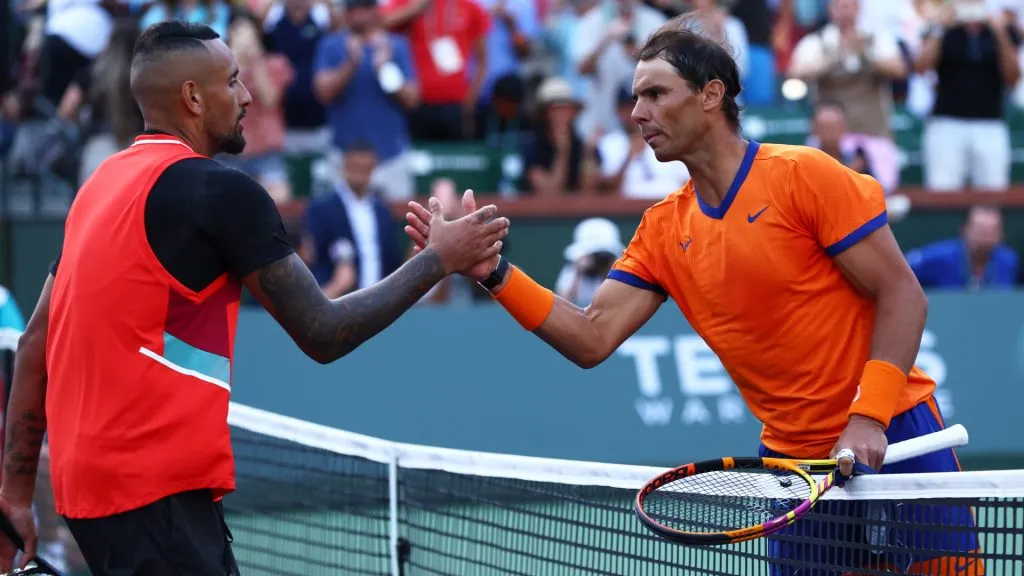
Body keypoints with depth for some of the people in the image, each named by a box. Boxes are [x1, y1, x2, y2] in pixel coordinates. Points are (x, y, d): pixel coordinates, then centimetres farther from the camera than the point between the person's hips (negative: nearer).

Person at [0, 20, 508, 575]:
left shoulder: (102, 184, 15)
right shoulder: (220, 190, -10)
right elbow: (323, 334, -8)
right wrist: (439, 257, 3)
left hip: (90, 481, 9)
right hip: (156, 490, -9)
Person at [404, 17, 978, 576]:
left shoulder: (802, 174, -10)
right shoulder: (663, 229, 7)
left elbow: (903, 296, -12)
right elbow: (592, 338, 1)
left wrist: (867, 418, -22)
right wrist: (494, 271, -12)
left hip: (892, 437, -5)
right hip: (792, 459, 5)